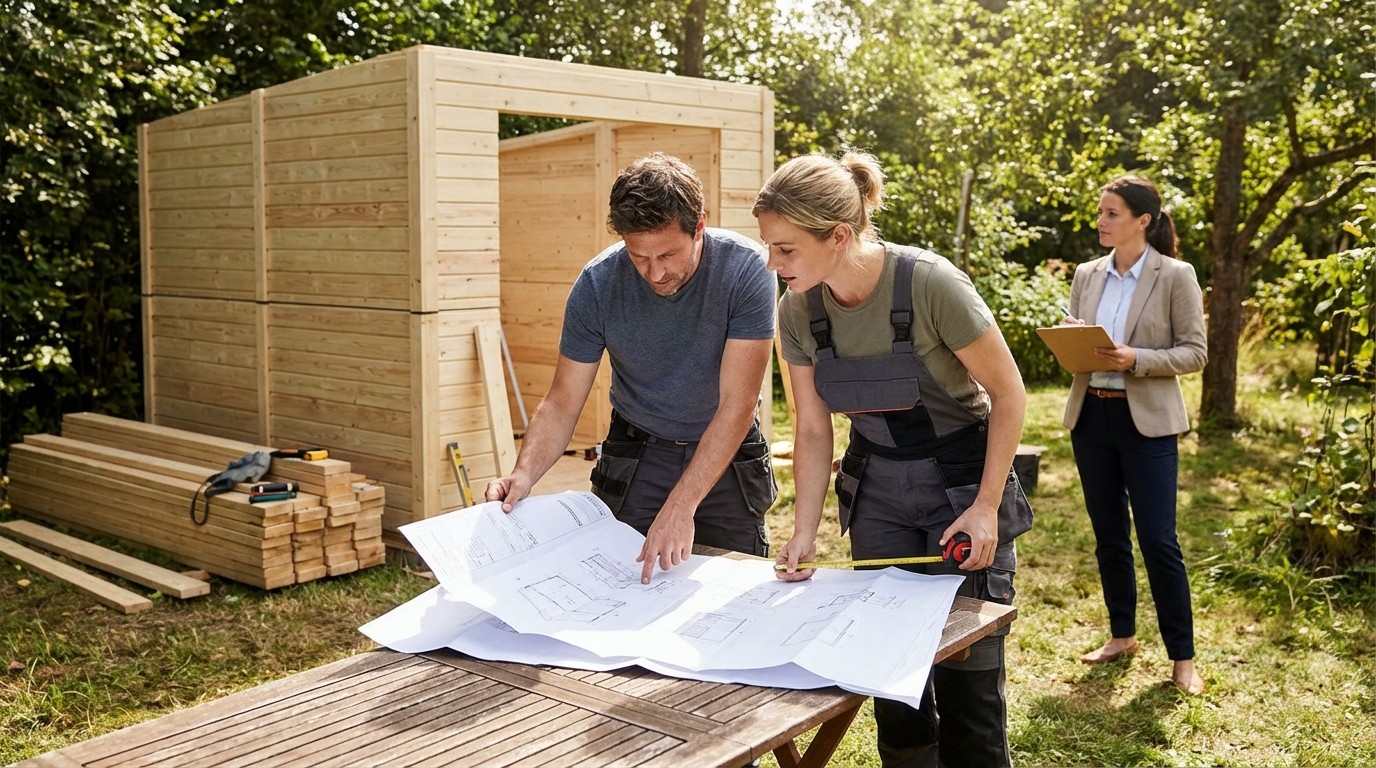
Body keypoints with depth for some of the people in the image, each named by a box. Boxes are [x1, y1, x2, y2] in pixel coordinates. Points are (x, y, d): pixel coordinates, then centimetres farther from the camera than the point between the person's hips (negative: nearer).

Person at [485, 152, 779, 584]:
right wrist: (525, 473, -30)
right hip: (636, 455, 1)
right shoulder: (598, 284, -16)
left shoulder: (746, 270, -22)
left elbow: (736, 403, -24)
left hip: (727, 454, -1)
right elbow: (563, 402, -11)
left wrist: (680, 505, -32)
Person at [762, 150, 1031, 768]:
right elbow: (812, 430, 0)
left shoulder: (930, 284, -25)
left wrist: (986, 508, -16)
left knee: (966, 673, -1)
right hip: (876, 489, 4)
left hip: (961, 479, -4)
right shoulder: (798, 310, -9)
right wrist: (804, 533, -9)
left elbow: (1008, 394, -14)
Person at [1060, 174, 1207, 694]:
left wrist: (1136, 359, -21)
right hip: (1091, 416, 5)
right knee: (1108, 535, 12)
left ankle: (1182, 656, 11)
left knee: (1157, 539, -3)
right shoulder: (1087, 275, 8)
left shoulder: (1175, 276, -5)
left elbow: (1195, 353, -6)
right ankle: (1122, 635, 28)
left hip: (1146, 421, -5)